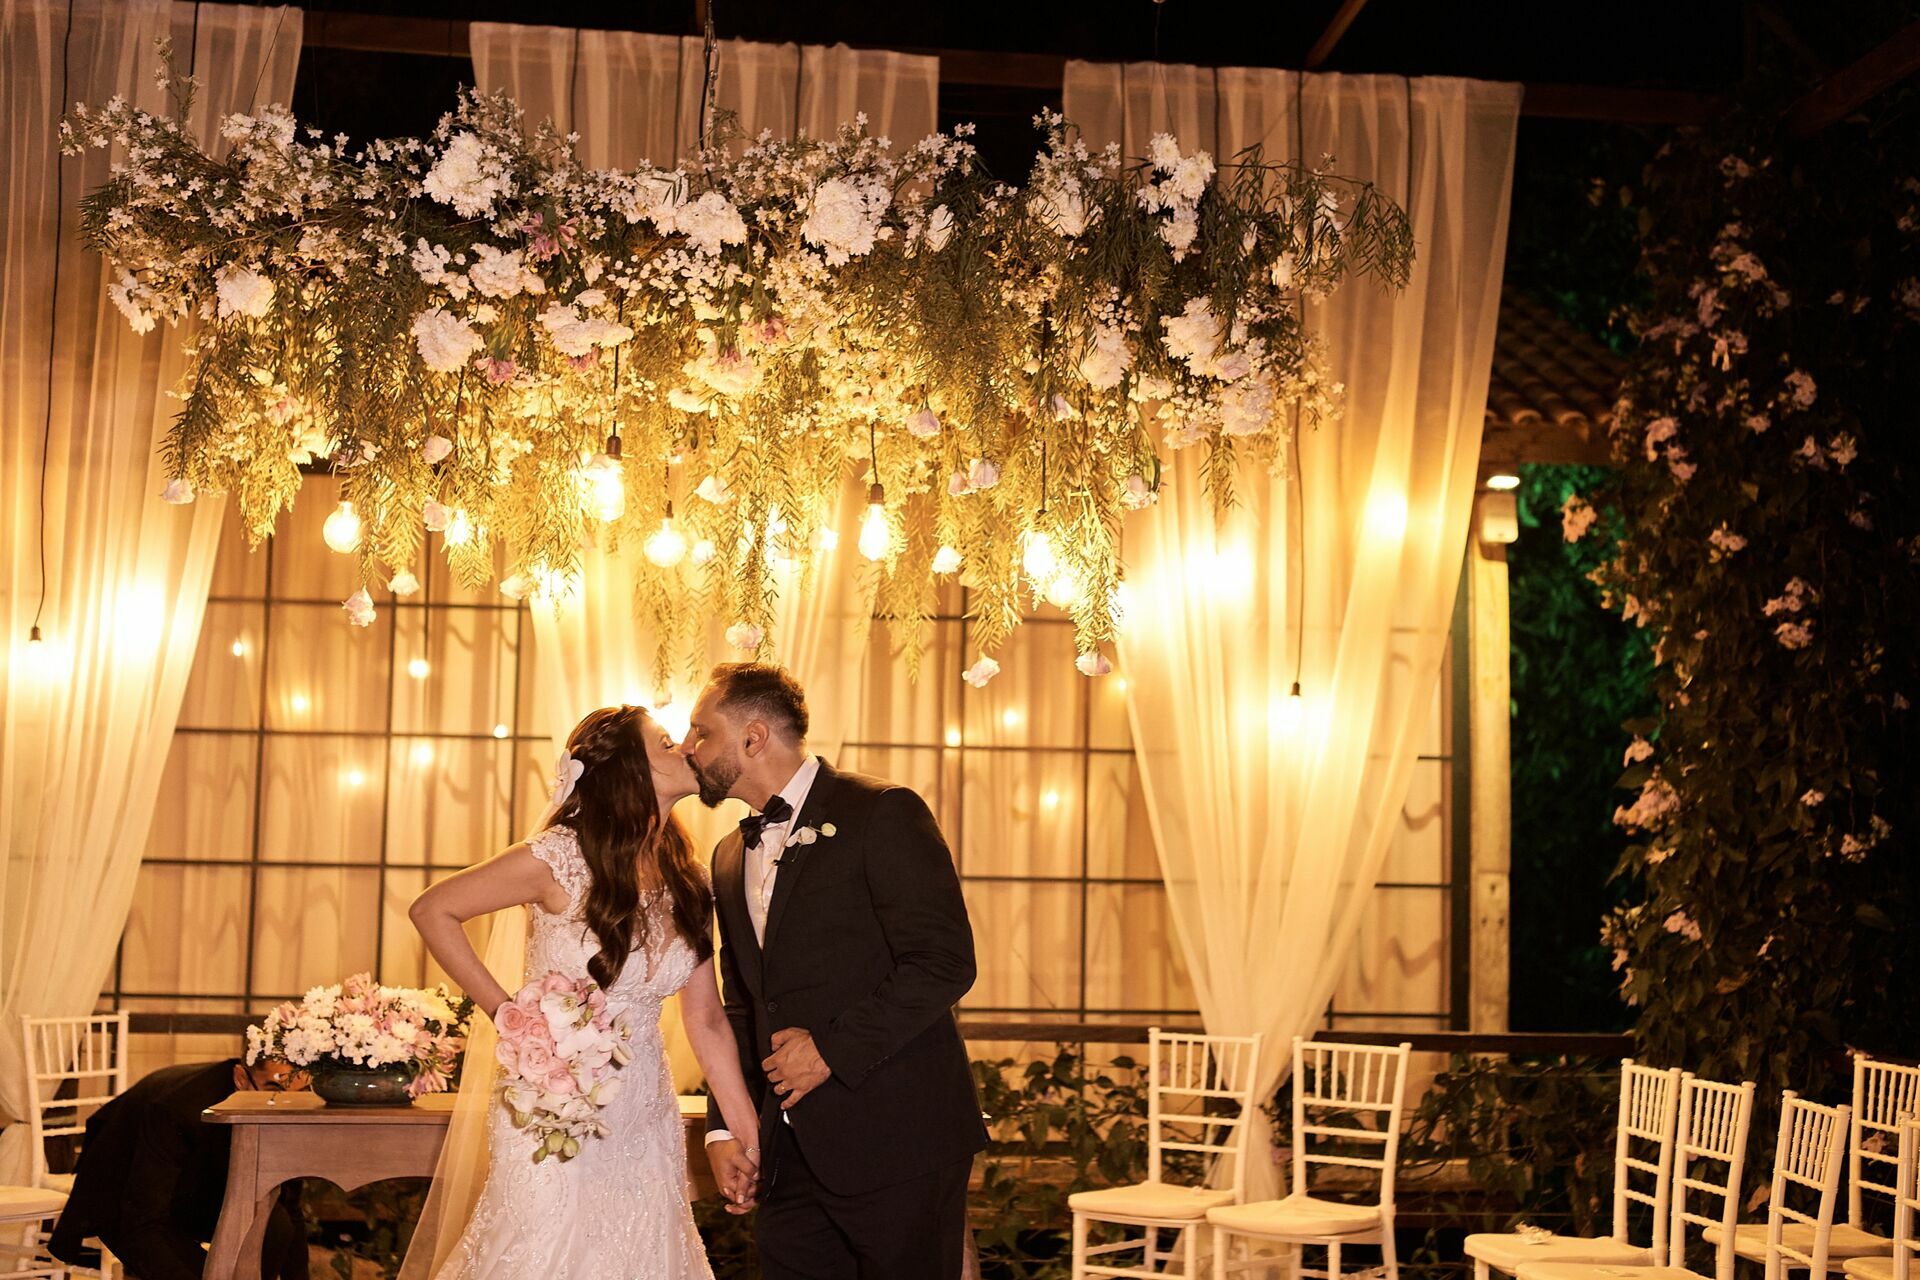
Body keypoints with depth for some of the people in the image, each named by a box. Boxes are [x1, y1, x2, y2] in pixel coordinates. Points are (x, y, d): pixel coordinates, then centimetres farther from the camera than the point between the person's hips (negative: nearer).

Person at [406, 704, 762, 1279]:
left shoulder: (687, 883, 2)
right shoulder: (562, 857, -14)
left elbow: (706, 1020, 3)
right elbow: (431, 911, -8)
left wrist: (747, 1134, -1)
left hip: (644, 1113, 5)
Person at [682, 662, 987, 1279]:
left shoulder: (883, 814, -8)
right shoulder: (731, 859, 17)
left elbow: (944, 962, -16)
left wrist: (834, 1049, -16)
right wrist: (723, 1126, 10)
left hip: (896, 1140, -7)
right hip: (792, 1153, 7)